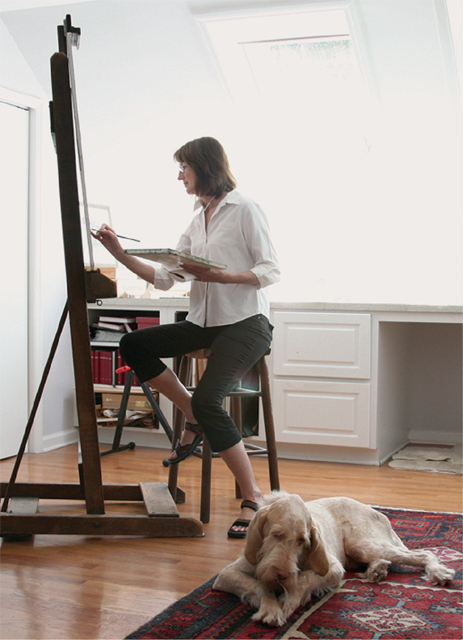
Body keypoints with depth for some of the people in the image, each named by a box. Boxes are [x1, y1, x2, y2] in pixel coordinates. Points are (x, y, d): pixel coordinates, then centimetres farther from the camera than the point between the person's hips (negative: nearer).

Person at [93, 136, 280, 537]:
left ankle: (252, 498, -13)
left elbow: (271, 271, -10)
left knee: (208, 399, -26)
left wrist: (220, 276, -22)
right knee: (133, 345, -7)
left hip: (246, 323, -8)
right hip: (205, 322, 8)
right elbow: (164, 278, 12)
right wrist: (120, 254, 7)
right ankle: (194, 420, 4)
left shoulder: (244, 210, -5)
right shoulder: (197, 221, 16)